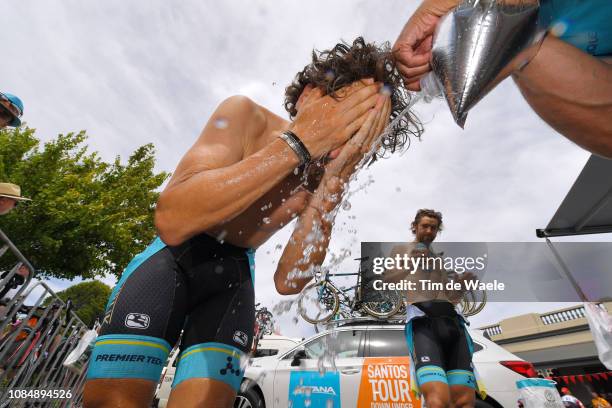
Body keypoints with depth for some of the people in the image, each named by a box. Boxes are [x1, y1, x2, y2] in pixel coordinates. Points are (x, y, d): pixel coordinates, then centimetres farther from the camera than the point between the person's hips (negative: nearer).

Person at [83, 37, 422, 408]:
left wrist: (328, 189, -30)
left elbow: (287, 282, -19)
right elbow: (172, 220, -33)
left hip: (233, 274, 2)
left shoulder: (328, 182, -10)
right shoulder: (245, 116, -18)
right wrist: (295, 144, -35)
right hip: (172, 258, -1)